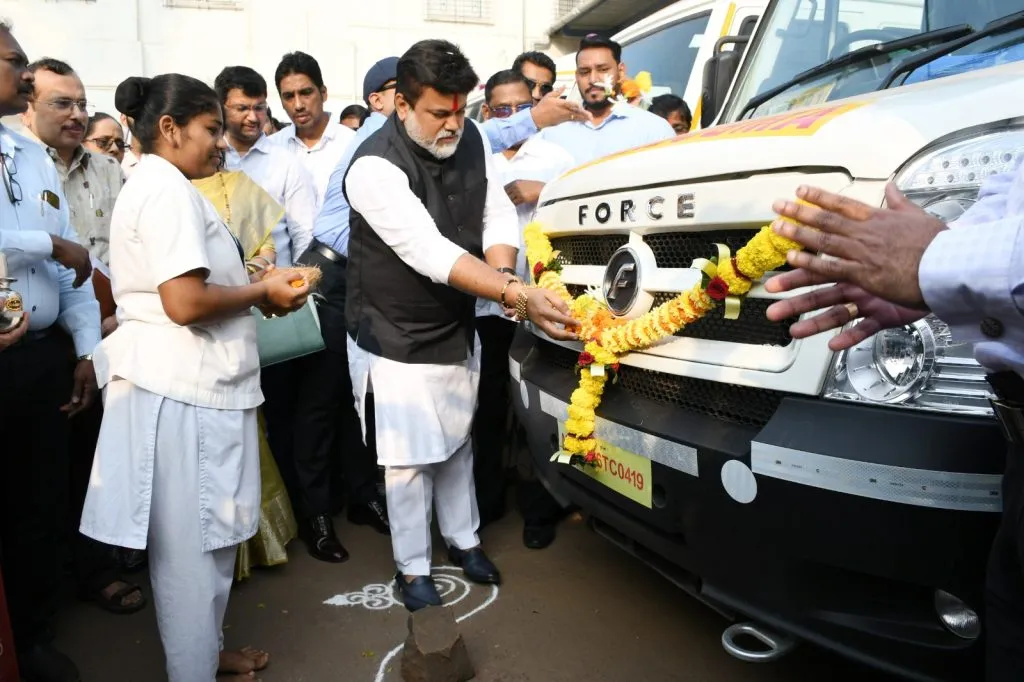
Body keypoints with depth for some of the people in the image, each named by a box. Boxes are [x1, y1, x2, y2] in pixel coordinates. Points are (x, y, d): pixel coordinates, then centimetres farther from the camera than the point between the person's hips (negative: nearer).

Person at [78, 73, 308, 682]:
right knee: (192, 541, 4)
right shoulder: (168, 189, -15)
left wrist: (254, 289, 9)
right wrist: (262, 293, -10)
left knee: (201, 537, 19)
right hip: (185, 387, -10)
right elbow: (185, 302, -24)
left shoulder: (154, 186, 18)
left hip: (187, 382, 10)